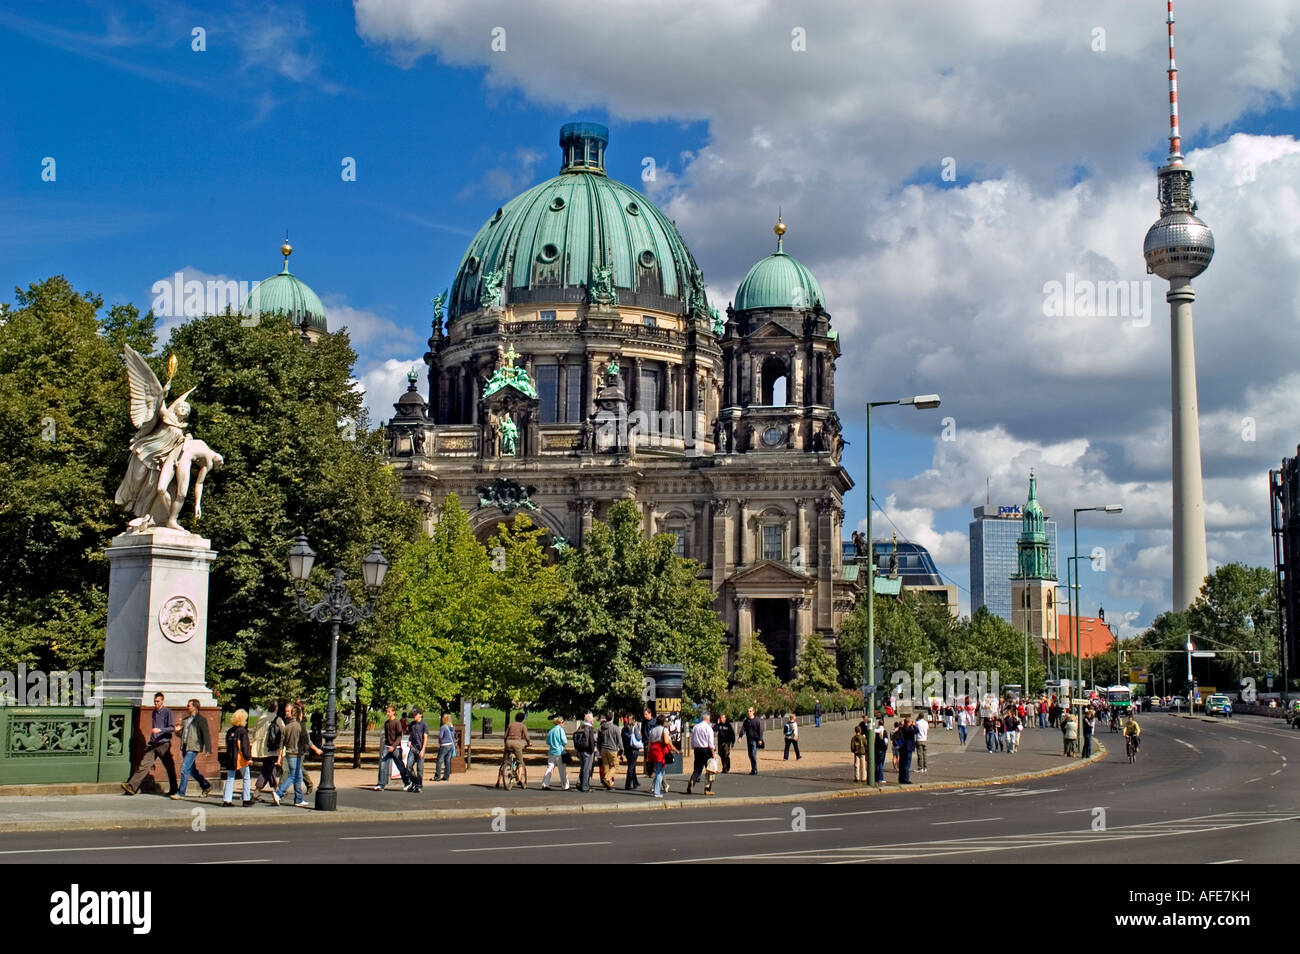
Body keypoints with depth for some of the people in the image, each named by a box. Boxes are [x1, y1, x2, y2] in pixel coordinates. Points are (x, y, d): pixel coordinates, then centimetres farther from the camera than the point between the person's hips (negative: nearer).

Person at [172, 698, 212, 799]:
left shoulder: (201, 719, -6)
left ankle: (181, 793, -6)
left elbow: (206, 735, -9)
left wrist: (207, 750, -14)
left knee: (184, 769, -11)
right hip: (185, 747, 8)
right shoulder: (186, 719, 17)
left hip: (193, 748, -8)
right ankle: (206, 786, 26)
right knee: (191, 769, 13)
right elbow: (182, 734, 26)